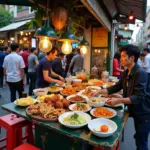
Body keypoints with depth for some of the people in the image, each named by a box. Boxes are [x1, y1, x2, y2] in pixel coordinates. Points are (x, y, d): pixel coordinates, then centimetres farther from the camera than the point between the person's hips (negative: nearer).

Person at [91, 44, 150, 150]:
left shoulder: (140, 73, -25)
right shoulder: (127, 72, 3)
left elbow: (139, 97, -30)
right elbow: (116, 87, 5)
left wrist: (118, 100, -39)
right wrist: (99, 92, -5)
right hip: (136, 111, 8)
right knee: (138, 138, 24)